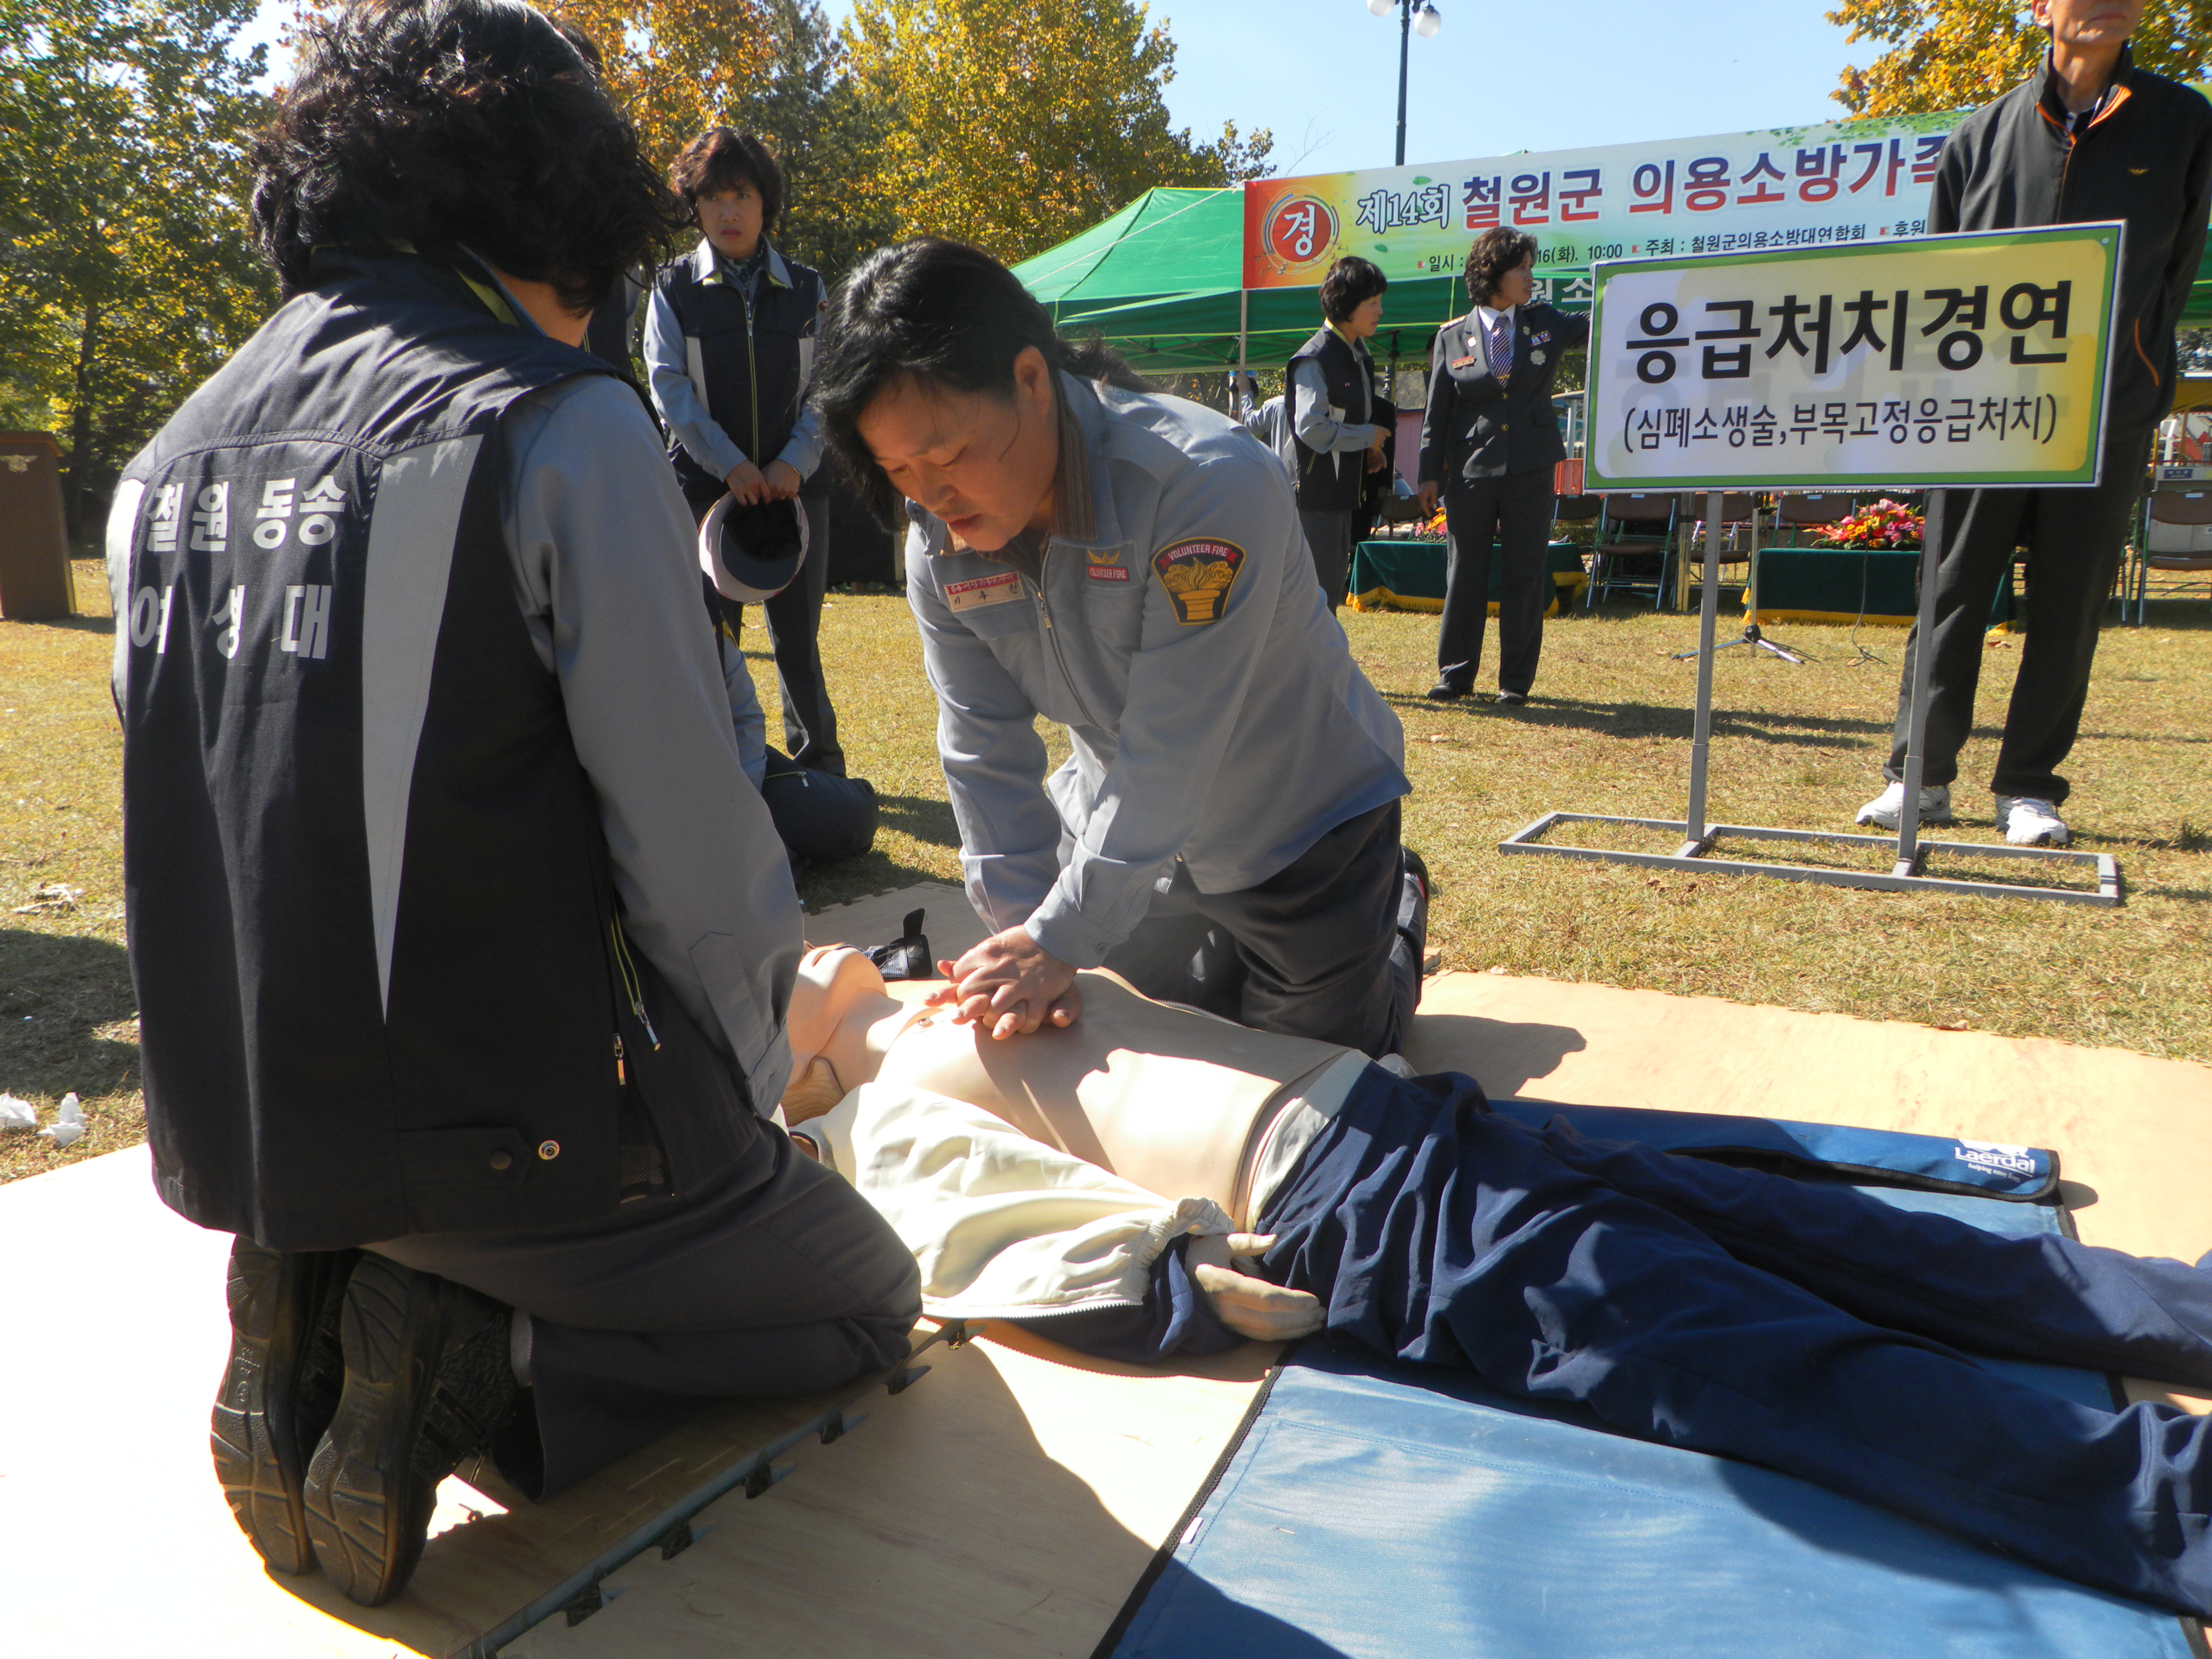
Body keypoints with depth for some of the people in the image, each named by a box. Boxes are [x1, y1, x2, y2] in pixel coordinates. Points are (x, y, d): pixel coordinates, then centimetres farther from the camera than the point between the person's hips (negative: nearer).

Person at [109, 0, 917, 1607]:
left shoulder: (172, 456, 7)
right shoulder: (558, 424, -15)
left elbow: (218, 822, 12)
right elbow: (693, 836, -17)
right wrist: (757, 1081, 2)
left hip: (243, 1125, 7)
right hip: (508, 1117, -7)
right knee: (865, 1294, 18)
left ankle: (316, 1317, 7)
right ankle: (468, 1352, -4)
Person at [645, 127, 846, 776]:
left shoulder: (807, 289, 7)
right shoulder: (674, 288, 4)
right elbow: (670, 388, -4)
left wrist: (794, 462, -13)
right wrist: (731, 465, -16)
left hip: (796, 484, 1)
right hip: (704, 484, -1)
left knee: (798, 634, 7)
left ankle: (820, 762, 19)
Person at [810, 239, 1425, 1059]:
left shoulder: (1212, 485, -33)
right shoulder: (940, 541, -13)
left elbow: (1172, 751, -34)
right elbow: (985, 755, -11)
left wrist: (1059, 938, -31)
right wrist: (1024, 934, -17)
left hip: (1305, 826, -5)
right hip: (1129, 836, 5)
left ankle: (1394, 917, 36)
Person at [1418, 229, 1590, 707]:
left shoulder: (1546, 323, 9)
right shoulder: (1453, 337, 4)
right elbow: (1437, 412, 5)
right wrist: (1431, 473, 0)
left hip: (1530, 473, 1)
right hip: (1470, 473, -1)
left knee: (1525, 577, 3)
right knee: (1464, 576, 5)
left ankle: (1515, 680, 11)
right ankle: (1455, 673, 16)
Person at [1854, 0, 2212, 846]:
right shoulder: (1983, 134, 7)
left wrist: (2129, 380, 8)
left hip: (2108, 417, 1)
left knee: (2069, 611, 3)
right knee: (1952, 595, -1)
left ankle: (2029, 787, 11)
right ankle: (1921, 776, 6)